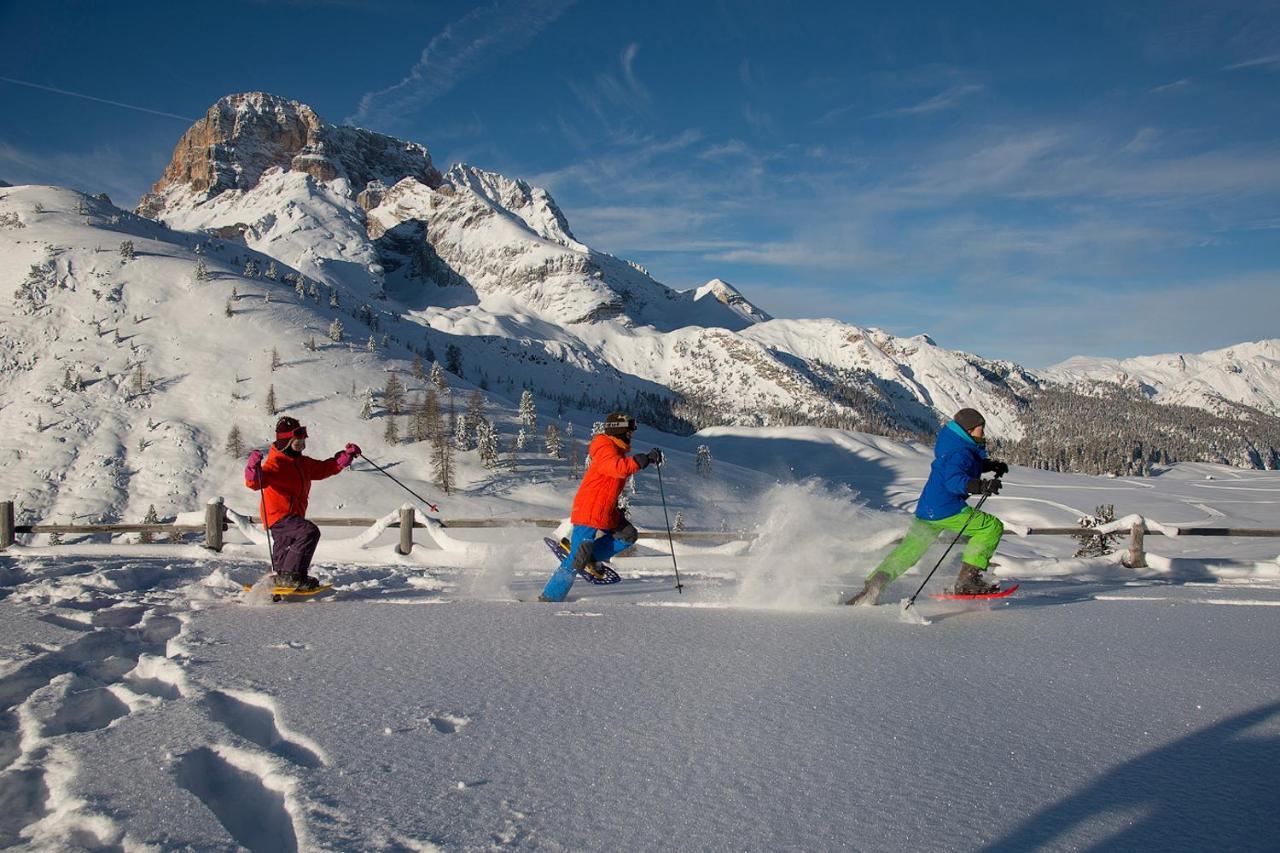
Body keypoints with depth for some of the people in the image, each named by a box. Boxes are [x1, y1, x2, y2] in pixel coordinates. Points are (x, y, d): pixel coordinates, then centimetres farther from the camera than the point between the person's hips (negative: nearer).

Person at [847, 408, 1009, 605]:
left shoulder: (960, 446, 14)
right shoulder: (961, 452, -15)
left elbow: (969, 464, 34)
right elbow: (953, 480, -31)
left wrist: (992, 465, 20)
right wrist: (981, 486, -41)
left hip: (926, 510, 10)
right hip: (947, 510, -10)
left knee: (907, 551, 15)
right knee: (992, 527, -1)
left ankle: (873, 586, 7)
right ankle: (967, 580, -7)